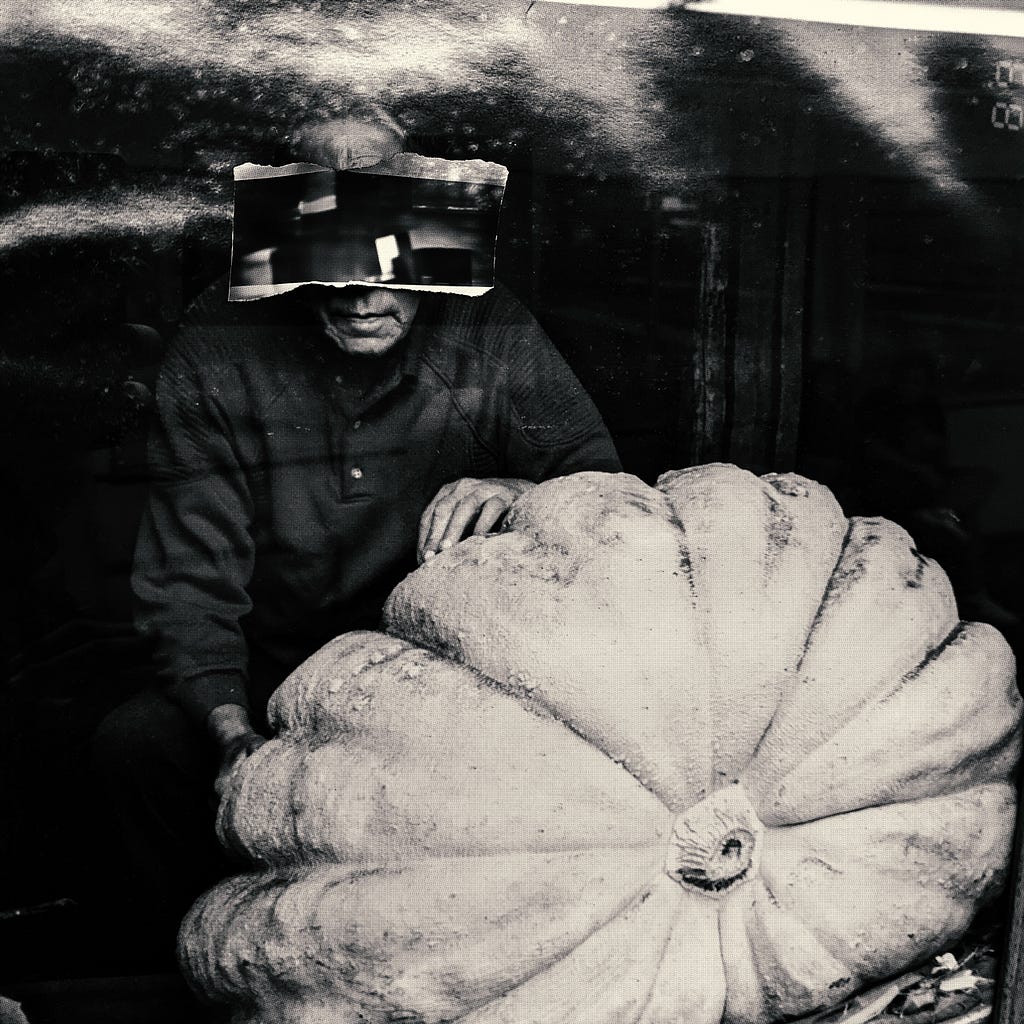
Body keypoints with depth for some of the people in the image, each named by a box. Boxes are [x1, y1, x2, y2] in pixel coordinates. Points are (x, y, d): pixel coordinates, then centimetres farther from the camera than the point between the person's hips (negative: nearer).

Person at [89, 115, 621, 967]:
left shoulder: (492, 334, -9)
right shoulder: (217, 351, -10)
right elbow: (189, 575, -11)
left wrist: (522, 495, -31)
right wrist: (235, 737, -26)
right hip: (272, 667, 1)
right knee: (134, 745, -25)